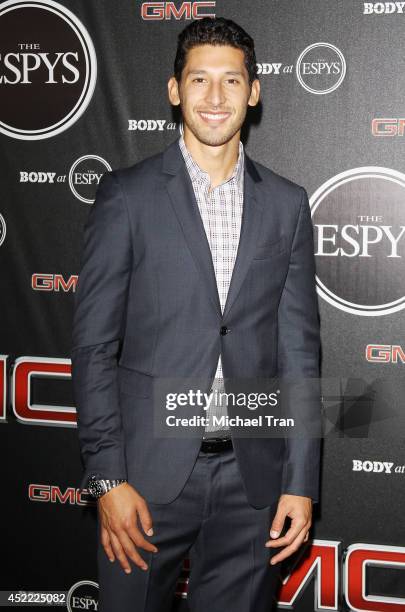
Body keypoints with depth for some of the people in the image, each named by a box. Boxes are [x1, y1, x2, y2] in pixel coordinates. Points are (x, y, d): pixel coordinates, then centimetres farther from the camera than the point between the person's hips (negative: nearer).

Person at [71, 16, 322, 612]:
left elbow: (299, 349, 6)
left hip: (252, 476, 2)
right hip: (148, 472, -2)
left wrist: (301, 482, 1)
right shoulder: (127, 194, -1)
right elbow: (94, 346, -3)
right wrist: (107, 479, -9)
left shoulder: (287, 204, 6)